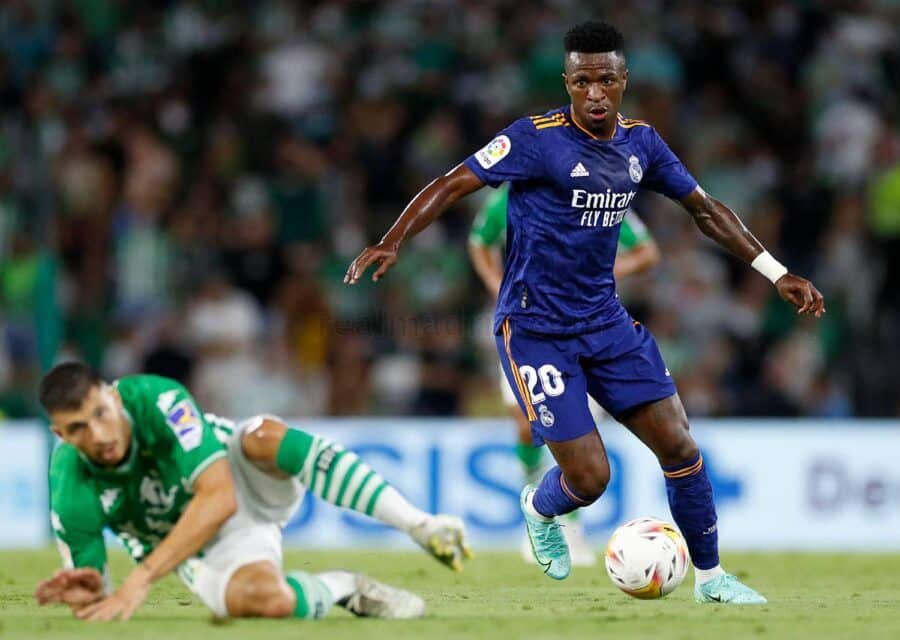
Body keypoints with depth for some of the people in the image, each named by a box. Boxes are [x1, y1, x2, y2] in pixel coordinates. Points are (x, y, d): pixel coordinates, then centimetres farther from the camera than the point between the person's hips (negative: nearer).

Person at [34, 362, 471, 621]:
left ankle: (421, 526, -29)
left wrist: (140, 578, -41)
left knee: (265, 435, -37)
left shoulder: (155, 401, -29)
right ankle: (347, 589, -4)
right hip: (207, 548, 0)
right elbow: (100, 605, -10)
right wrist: (85, 593, -36)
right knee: (263, 597, -38)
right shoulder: (72, 494, -23)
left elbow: (219, 497, -36)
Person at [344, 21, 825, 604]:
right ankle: (539, 510, 27)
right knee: (589, 477, -9)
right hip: (535, 329, -6)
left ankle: (709, 576, 16)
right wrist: (392, 243, -31)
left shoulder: (641, 142, 2)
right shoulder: (538, 139, -17)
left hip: (605, 318, 6)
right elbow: (453, 186, -17)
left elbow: (704, 208, 13)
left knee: (679, 446, -2)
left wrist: (777, 273, 11)